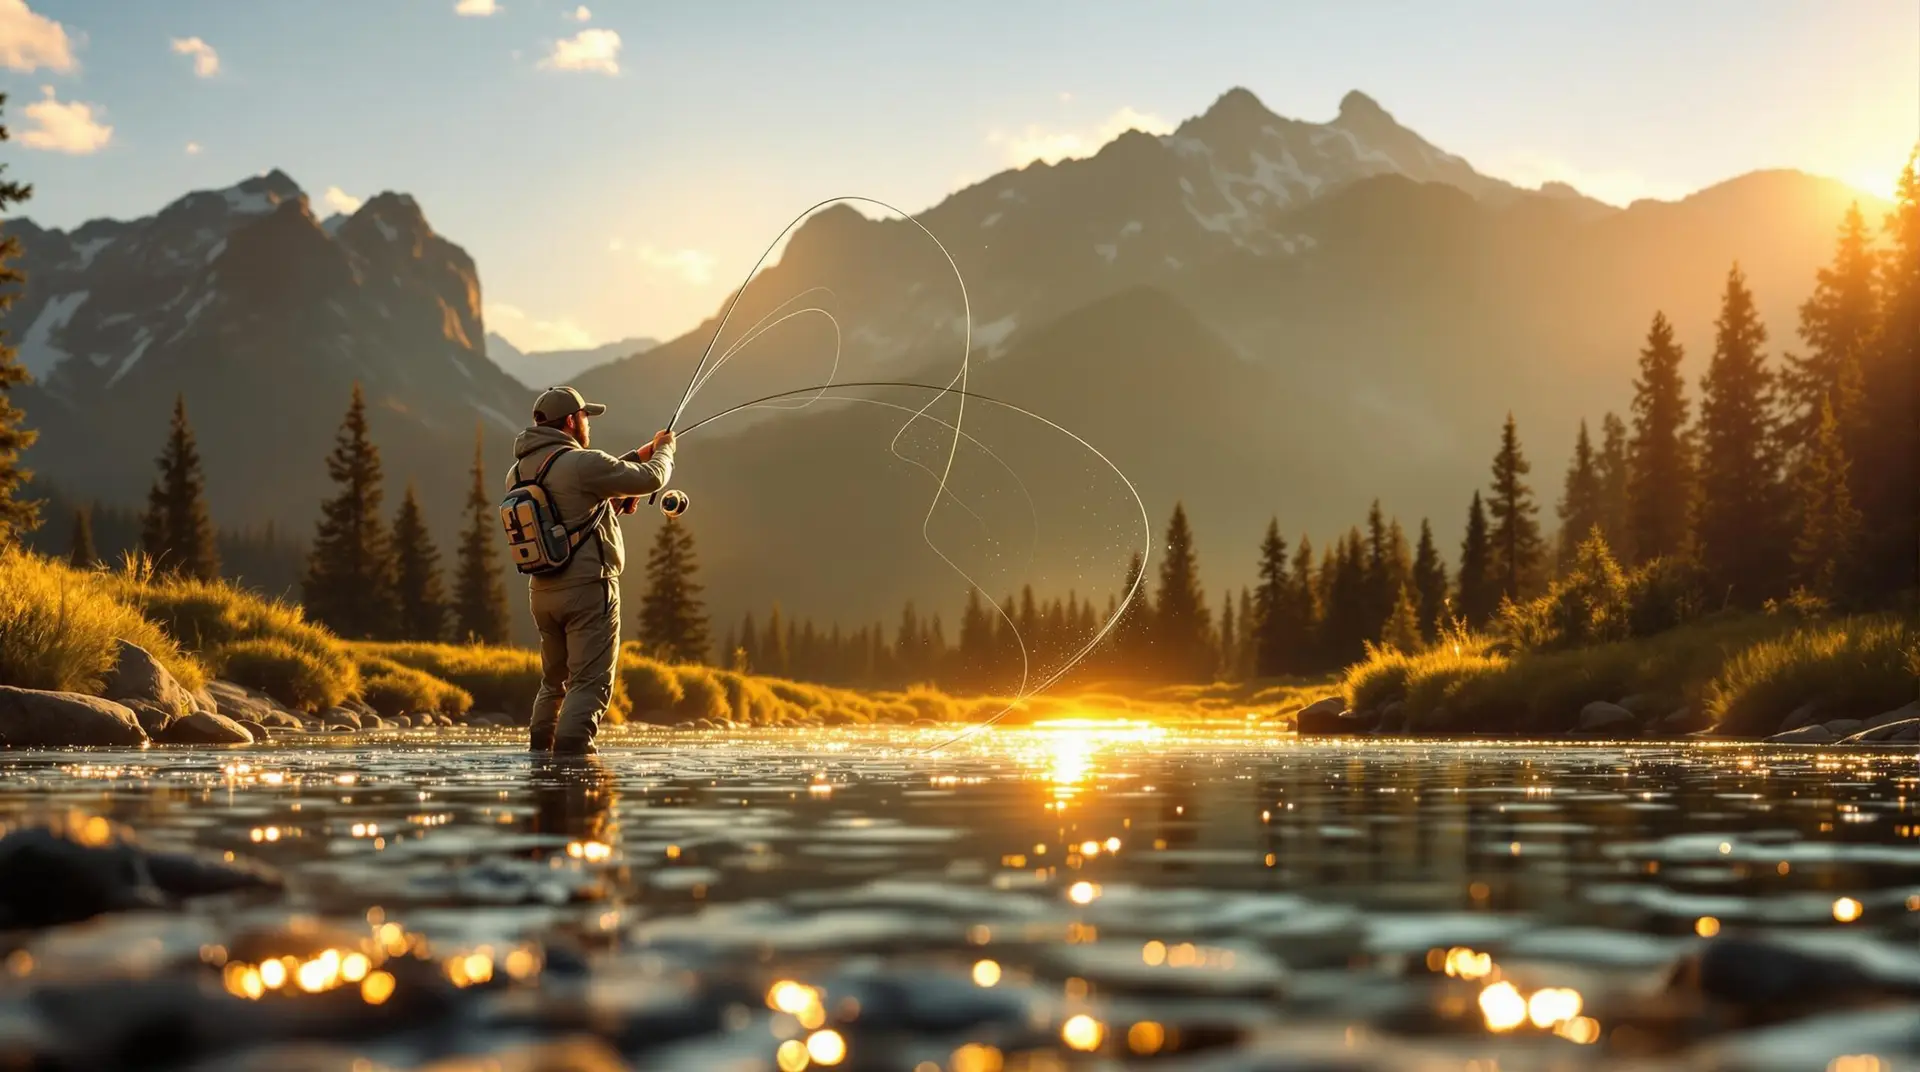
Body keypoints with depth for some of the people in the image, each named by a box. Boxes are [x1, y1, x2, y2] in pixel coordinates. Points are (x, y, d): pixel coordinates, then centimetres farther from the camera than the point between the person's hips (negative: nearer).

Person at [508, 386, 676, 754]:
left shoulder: (519, 472, 11)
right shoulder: (580, 463, -14)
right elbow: (650, 479, -7)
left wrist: (636, 457, 24)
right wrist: (663, 451, 13)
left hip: (542, 591, 8)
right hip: (588, 587, -8)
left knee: (554, 680, 19)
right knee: (591, 682, -6)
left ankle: (539, 752, 17)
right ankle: (571, 751, -17)